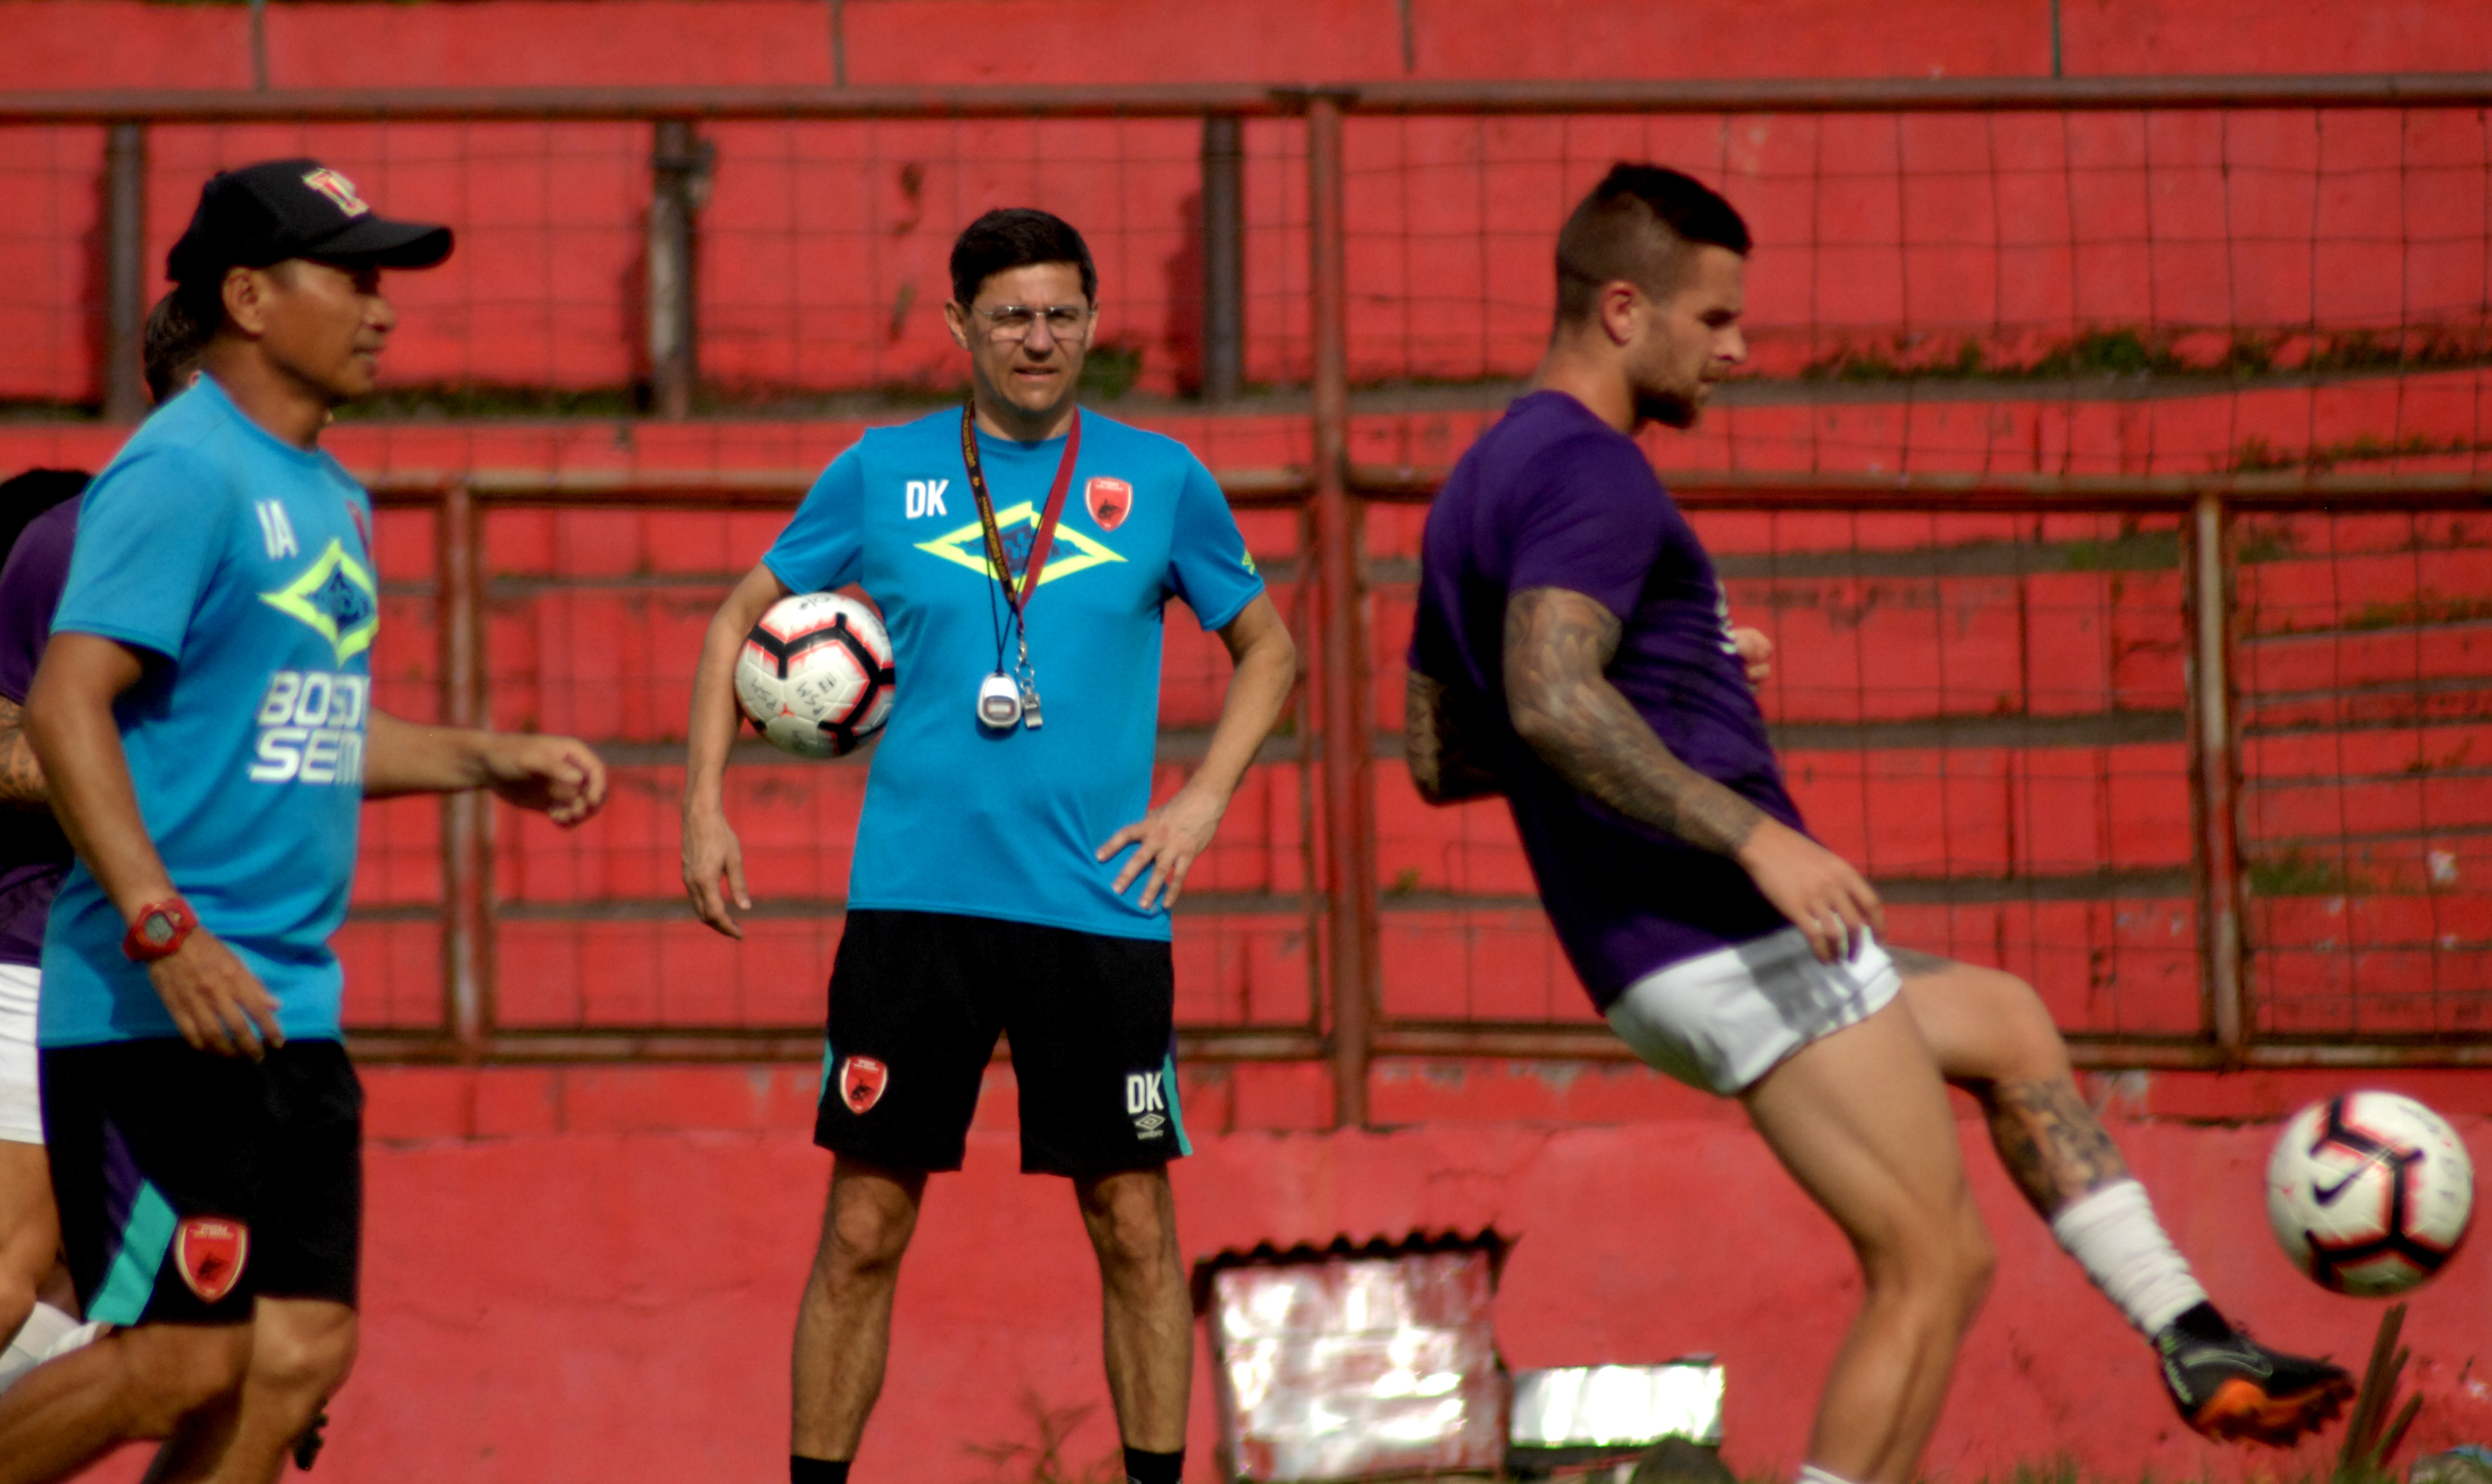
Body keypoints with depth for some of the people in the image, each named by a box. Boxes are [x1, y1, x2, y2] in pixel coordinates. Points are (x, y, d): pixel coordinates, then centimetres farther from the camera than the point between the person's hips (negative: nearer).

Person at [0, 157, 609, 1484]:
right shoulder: (183, 471, -12)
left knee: (297, 1357, 4)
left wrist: (487, 761, 19)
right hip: (158, 1014, -9)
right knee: (181, 1361, -11)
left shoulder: (330, 497, 17)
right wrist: (163, 930, -26)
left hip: (288, 1013, 9)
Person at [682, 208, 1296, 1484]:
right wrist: (703, 804, 5)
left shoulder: (1159, 478, 6)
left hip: (1099, 903, 0)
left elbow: (1269, 648, 16)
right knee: (864, 1229, 0)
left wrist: (1201, 801, 2)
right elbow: (741, 621, 14)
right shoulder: (883, 472, 6)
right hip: (914, 899, 0)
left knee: (1133, 1227, 2)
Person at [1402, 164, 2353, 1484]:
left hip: (1657, 968, 11)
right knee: (1933, 1266, -8)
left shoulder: (1478, 491, 19)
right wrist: (1754, 838, -30)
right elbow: (1551, 700, -29)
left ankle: (2193, 1341, 26)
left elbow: (1438, 757, 24)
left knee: (2005, 1026, 27)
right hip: (1738, 939, -11)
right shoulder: (1590, 471, -13)